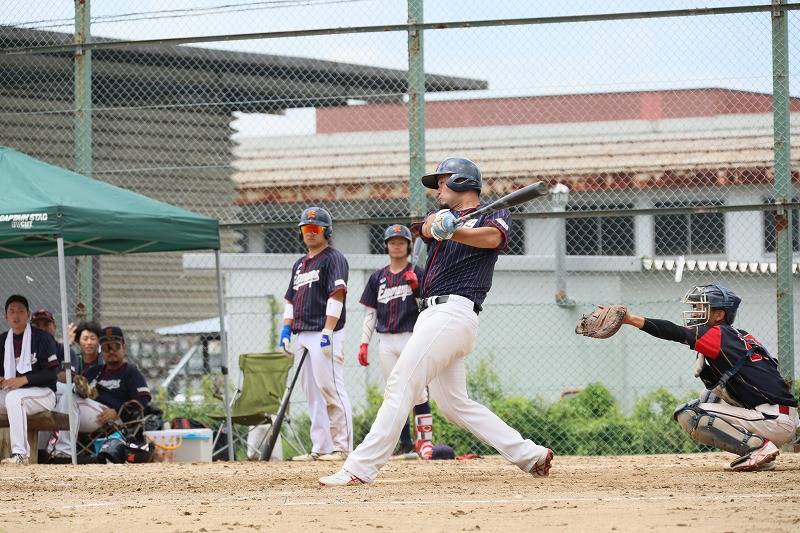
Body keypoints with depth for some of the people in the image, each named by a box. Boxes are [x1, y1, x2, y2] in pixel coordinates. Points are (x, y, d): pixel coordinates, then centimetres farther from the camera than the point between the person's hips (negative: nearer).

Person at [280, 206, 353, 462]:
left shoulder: (333, 259, -3)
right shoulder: (300, 264, 22)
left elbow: (336, 296, -13)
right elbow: (291, 300, 25)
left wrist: (328, 332, -20)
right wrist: (286, 328, 11)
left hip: (325, 336, -9)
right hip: (302, 336, 9)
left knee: (331, 389, -12)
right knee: (313, 393, 6)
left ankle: (343, 447, -11)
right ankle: (321, 448, 7)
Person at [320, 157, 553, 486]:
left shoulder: (492, 216, 5)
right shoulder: (445, 216, 24)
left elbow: (492, 237, -20)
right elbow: (427, 227, -1)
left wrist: (452, 232, -38)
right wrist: (437, 225, -26)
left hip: (454, 310, -9)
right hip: (432, 315, 9)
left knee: (401, 385, -15)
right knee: (454, 405, 8)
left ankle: (361, 468, -20)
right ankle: (529, 455, 10)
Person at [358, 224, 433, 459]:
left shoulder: (418, 274, 2)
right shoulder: (378, 277, 12)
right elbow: (370, 313, 13)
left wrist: (416, 288, -18)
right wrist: (364, 343, 6)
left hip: (412, 338, -4)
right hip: (386, 341, 4)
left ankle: (425, 441, -7)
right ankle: (405, 444, 7)